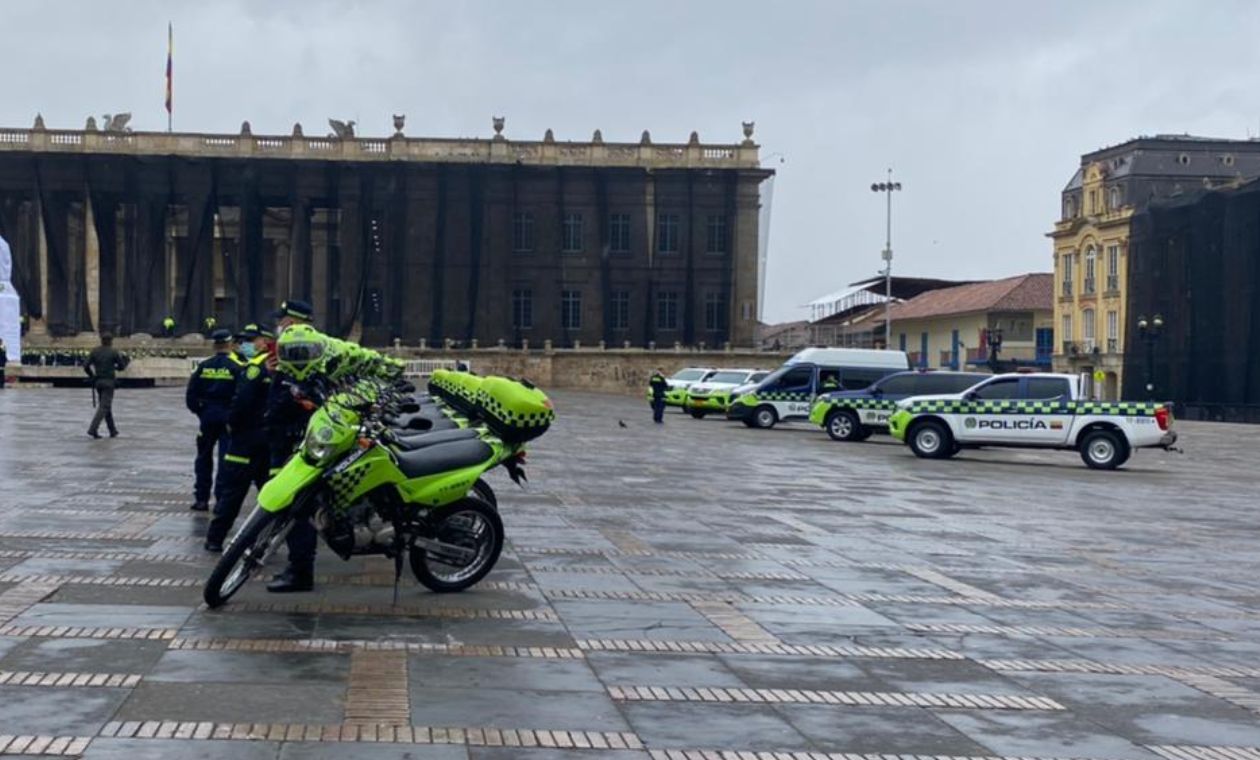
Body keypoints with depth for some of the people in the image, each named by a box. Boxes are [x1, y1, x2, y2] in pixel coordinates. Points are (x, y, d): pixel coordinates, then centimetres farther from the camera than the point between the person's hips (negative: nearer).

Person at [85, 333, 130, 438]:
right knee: (104, 407, -7)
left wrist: (91, 376, 14)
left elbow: (86, 366, -3)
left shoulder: (94, 351, 3)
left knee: (106, 406, 16)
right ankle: (93, 429, -21)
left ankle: (113, 431, 21)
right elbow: (121, 367, 2)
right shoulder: (113, 352, -7)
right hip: (109, 382, -5)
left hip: (98, 382, 5)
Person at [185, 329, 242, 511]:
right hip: (228, 418, -3)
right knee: (226, 459, 1)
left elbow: (191, 394, 1)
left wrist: (199, 411, 13)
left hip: (207, 416, 3)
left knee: (204, 457, 13)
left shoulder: (203, 367, 1)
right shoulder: (237, 367, -9)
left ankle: (201, 498, 15)